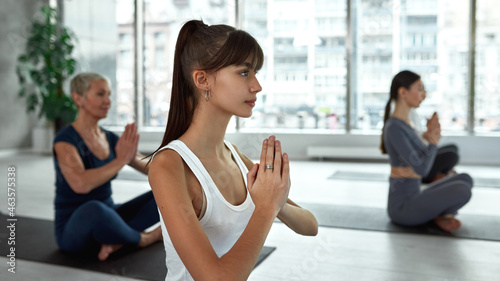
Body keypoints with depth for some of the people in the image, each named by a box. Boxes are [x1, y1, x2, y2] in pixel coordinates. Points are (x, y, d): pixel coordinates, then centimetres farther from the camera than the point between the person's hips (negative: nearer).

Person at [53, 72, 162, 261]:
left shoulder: (111, 139, 4)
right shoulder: (65, 140, -16)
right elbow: (81, 184, -36)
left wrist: (132, 157, -18)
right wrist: (121, 160, -27)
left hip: (108, 219, 7)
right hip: (73, 231, -6)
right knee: (94, 209, -42)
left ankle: (115, 240, -17)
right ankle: (142, 239, -12)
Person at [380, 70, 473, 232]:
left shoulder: (403, 123, 10)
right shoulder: (394, 128, -21)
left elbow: (423, 163, 17)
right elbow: (421, 169, -23)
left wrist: (433, 136, 1)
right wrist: (433, 142, -8)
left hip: (411, 200, 9)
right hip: (402, 206, -9)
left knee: (465, 179, 12)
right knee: (463, 191, -23)